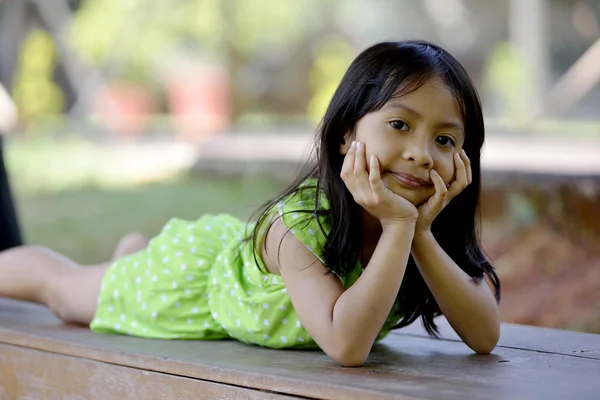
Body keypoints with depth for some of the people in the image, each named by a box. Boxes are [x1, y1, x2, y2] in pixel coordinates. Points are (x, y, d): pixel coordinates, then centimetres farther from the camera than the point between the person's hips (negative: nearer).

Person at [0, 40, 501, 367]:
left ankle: (133, 249, 64)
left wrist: (422, 234, -46)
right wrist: (398, 225, -55)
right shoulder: (295, 224, -44)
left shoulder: (429, 226, -29)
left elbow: (485, 336, -36)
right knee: (61, 285, 21)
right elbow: (345, 344, -54)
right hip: (195, 271, -5)